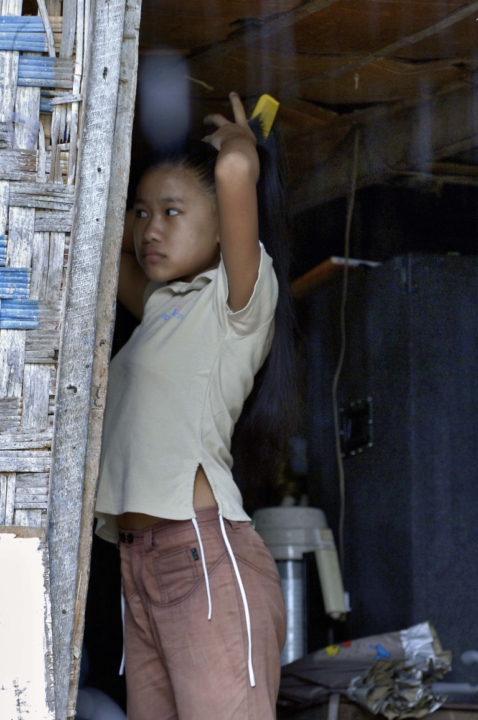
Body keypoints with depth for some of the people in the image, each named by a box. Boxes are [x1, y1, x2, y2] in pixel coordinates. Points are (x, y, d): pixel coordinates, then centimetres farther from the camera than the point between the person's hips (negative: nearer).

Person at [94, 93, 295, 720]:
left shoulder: (241, 296, 1)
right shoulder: (162, 305, 24)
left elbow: (236, 169, -16)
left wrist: (237, 143, 5)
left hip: (207, 556, -8)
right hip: (141, 563, 8)